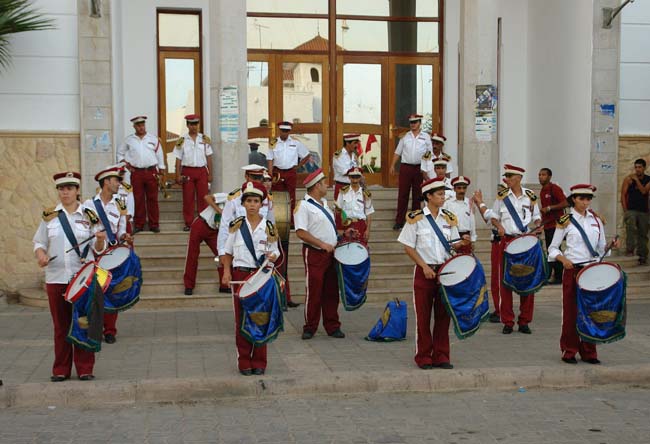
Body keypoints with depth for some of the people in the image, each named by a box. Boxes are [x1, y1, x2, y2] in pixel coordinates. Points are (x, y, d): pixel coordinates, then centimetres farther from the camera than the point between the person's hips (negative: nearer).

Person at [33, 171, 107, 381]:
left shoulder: (89, 215, 4)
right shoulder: (49, 216, 7)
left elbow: (98, 249, 4)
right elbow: (39, 242, 10)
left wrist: (100, 240, -18)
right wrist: (40, 255, -11)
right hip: (56, 278, 1)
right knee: (61, 325, 6)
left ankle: (85, 368, 11)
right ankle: (61, 370, 16)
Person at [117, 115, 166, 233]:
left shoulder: (153, 139, 6)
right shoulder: (129, 140, 8)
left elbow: (159, 156, 9)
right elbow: (120, 153, 19)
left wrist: (161, 172, 6)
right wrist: (126, 164, 6)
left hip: (151, 172, 0)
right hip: (136, 173, 1)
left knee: (152, 199, 1)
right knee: (138, 199, 2)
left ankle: (154, 224, 6)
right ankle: (138, 224, 9)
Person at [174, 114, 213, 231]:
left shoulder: (205, 139, 6)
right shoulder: (182, 141, 2)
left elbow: (209, 158, 7)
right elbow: (178, 159, 2)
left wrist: (210, 174, 3)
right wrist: (178, 175, -4)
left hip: (202, 171, 1)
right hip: (187, 171, -1)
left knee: (203, 198, 3)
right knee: (188, 199, 2)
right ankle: (188, 223, 10)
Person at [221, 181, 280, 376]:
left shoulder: (268, 227, 2)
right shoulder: (236, 225, 2)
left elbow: (275, 252, 7)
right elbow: (228, 252, 8)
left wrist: (272, 256, -16)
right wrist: (226, 272, -4)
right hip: (240, 274, 0)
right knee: (241, 319, 3)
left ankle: (259, 362, 13)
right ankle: (244, 362, 12)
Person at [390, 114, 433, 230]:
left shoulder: (426, 137, 7)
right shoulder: (405, 136, 9)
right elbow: (397, 152, 10)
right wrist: (392, 166, 3)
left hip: (420, 168, 0)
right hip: (405, 167, 0)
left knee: (417, 195, 6)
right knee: (402, 194, 0)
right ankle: (399, 221, 3)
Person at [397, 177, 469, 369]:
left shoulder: (449, 218, 9)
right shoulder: (416, 218, -5)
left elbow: (452, 245, 13)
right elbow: (408, 248, -5)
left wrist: (461, 244, -10)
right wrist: (425, 267, -14)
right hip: (424, 272, -4)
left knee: (443, 315, 6)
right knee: (423, 316, 1)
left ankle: (441, 356, 15)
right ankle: (423, 357, 11)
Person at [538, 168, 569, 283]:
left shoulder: (554, 188, -10)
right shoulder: (542, 191, 15)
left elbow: (566, 203, -19)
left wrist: (549, 208, -21)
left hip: (556, 224, -9)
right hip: (547, 225, 9)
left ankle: (558, 277, -4)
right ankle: (553, 275, 15)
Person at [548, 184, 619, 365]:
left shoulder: (596, 220, 10)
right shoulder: (565, 221, -3)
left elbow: (601, 247, 15)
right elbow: (553, 248, -1)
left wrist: (611, 246, -5)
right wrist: (563, 259, -18)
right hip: (572, 270, -4)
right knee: (571, 311, 1)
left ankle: (589, 352, 15)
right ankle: (569, 351, 12)